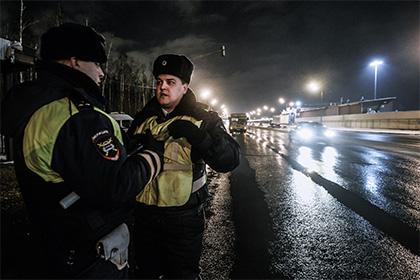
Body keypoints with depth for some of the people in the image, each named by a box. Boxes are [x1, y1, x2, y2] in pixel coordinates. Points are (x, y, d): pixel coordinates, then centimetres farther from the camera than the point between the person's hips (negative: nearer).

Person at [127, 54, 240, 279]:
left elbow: (229, 161, -17)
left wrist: (196, 134, -29)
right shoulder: (143, 118, 5)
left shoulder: (202, 119, -6)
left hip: (183, 218, -3)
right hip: (144, 215, 4)